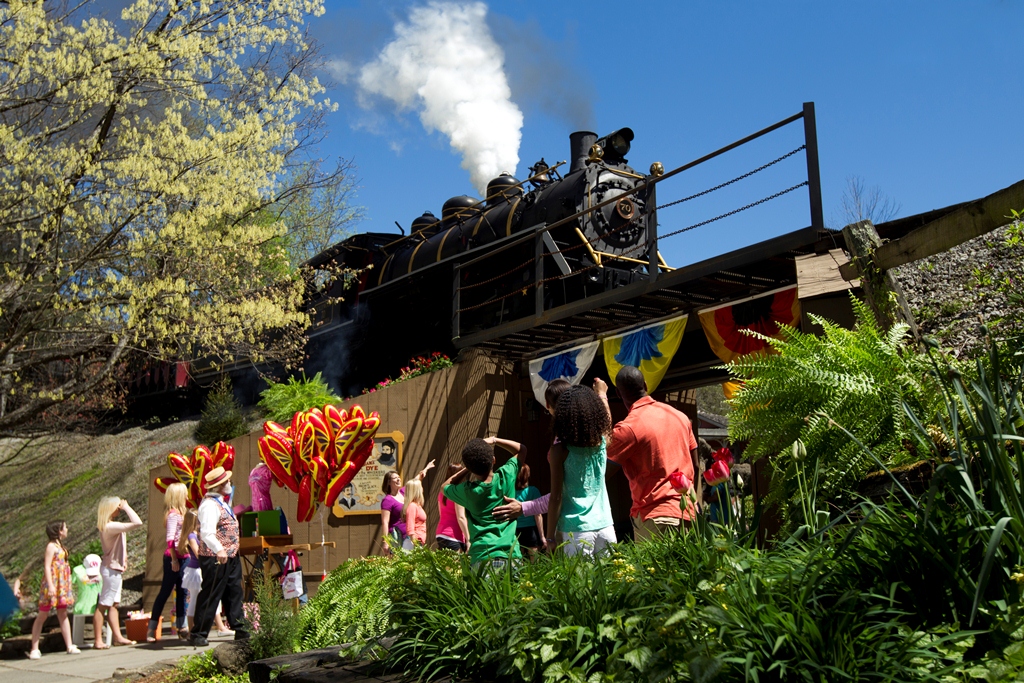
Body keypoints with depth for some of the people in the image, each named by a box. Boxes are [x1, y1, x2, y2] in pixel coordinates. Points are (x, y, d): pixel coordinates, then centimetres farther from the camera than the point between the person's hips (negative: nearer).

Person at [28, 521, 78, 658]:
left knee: (63, 615, 6)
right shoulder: (51, 546, -10)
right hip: (52, 585, -8)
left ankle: (69, 646, 6)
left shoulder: (60, 546, 15)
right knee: (42, 615, -1)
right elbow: (47, 567, -17)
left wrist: (67, 587, 19)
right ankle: (34, 649, 4)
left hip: (62, 586, 8)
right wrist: (50, 586, -23)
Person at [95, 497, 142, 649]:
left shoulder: (106, 525, 7)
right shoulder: (111, 526, -22)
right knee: (103, 605, -3)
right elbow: (137, 523, -28)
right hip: (112, 569, -10)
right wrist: (126, 507, -18)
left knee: (114, 604, 12)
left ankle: (118, 637, 18)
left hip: (113, 568, 10)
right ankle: (98, 641, 2)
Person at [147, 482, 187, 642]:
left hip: (180, 557, 9)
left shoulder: (179, 513, 15)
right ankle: (151, 628, 1)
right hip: (173, 557, -9)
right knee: (165, 591, -5)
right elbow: (170, 539, -18)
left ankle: (181, 627, 15)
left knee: (181, 592, 10)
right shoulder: (173, 514, -12)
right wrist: (174, 559, -20)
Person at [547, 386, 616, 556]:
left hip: (576, 530, -3)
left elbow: (555, 498, -9)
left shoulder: (560, 451, -9)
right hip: (605, 525, 4)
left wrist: (550, 536, -2)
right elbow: (606, 419, 27)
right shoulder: (602, 442, 2)